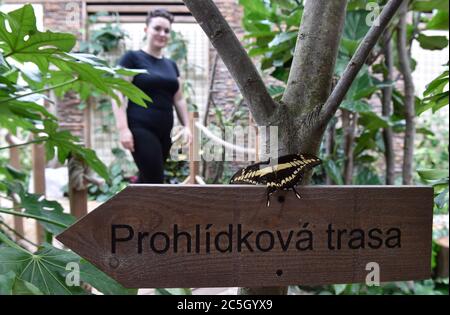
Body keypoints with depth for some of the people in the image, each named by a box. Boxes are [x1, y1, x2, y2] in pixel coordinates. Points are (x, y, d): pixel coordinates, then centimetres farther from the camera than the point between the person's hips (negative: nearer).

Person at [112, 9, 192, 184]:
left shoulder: (171, 65, 17)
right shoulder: (132, 58, -2)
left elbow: (179, 99, 20)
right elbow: (118, 94, -8)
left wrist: (186, 126, 9)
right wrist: (123, 128, -17)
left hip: (164, 132, 7)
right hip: (141, 130, -7)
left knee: (146, 180, 14)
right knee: (155, 181, -9)